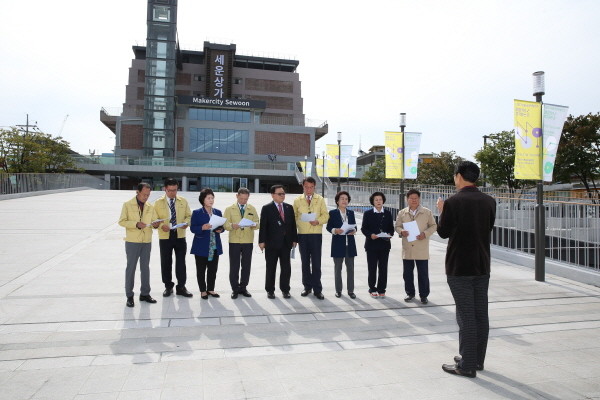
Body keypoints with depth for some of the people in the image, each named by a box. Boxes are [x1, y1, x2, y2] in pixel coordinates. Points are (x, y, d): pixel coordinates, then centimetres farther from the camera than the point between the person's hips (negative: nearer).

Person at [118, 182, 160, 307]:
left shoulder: (150, 206, 8)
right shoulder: (127, 205, -3)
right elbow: (122, 221, -6)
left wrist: (155, 224, -10)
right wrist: (136, 224, -20)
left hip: (147, 242, 4)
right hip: (132, 241, -4)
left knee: (145, 268, 10)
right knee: (131, 268, 4)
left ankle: (145, 294, 21)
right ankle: (129, 296, 13)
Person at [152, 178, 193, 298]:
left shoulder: (183, 201, 8)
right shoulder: (158, 202, 2)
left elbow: (189, 215, 10)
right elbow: (154, 219, 0)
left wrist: (186, 223, -12)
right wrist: (161, 226, -20)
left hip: (180, 236, 1)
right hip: (165, 236, -1)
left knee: (181, 262, 3)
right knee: (166, 263, 7)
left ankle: (181, 287, 13)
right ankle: (168, 286, 22)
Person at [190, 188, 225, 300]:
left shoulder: (218, 212, 10)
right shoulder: (196, 213, -3)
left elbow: (221, 226, 14)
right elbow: (192, 228, -6)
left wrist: (220, 230, -8)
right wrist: (202, 228, -24)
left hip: (215, 246, 4)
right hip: (201, 246, -4)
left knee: (213, 269, 9)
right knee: (201, 270, 4)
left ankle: (210, 289, 23)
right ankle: (203, 290, 17)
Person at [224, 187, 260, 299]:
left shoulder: (252, 209, 12)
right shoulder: (229, 209, 6)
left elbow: (257, 223, 7)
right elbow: (225, 224, -2)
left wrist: (254, 224, -16)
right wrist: (232, 226, -23)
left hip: (248, 241, 2)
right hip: (234, 241, -2)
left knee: (246, 266, 5)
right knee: (234, 266, 1)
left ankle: (243, 288, 18)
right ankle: (235, 289, 12)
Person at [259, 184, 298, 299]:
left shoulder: (289, 208, 10)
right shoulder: (266, 208, -2)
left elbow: (293, 224, 11)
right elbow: (263, 226, -6)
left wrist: (294, 239, 7)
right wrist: (262, 241, -11)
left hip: (286, 243, 4)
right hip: (271, 243, -3)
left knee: (286, 268, 6)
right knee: (270, 268, 6)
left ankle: (285, 290, 18)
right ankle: (270, 290, 17)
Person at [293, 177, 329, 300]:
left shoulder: (320, 200, 7)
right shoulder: (297, 200, 9)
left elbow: (325, 215, 3)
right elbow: (294, 217, 9)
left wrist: (318, 221, -16)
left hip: (316, 235, -1)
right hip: (302, 234, 2)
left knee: (316, 263, -3)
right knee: (305, 262, 7)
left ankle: (317, 289, 5)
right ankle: (307, 287, 19)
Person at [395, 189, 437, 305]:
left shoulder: (427, 212, 1)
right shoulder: (402, 213, 7)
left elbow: (433, 226, 4)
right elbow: (397, 226, 11)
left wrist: (425, 234, -13)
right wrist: (401, 231, -11)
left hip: (422, 249, -2)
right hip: (407, 248, 2)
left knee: (423, 273, 3)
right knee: (407, 273, 10)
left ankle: (423, 295, 17)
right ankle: (410, 293, 26)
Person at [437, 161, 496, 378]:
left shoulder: (453, 202, -15)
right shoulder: (489, 201, 2)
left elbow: (443, 232, -7)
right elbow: (488, 227, 14)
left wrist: (442, 211, 9)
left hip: (459, 267, -6)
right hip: (482, 266, 6)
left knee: (466, 316, 0)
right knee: (481, 314, 14)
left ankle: (467, 365, 9)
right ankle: (477, 359, 28)